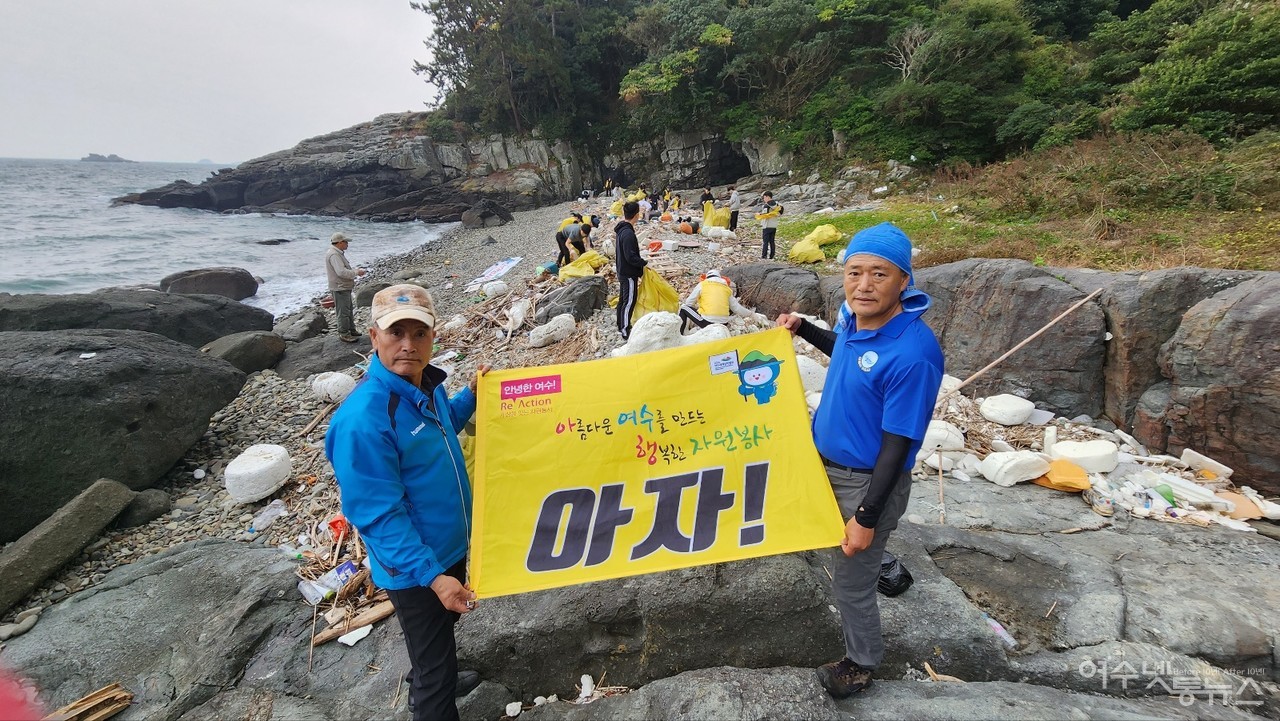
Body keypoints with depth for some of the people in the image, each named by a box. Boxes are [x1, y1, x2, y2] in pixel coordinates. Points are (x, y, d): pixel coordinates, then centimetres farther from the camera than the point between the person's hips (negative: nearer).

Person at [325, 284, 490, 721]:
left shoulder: (427, 384, -7)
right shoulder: (362, 418, -32)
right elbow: (378, 516, -28)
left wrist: (471, 395, 2)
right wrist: (431, 575, -29)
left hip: (452, 542, 9)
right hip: (414, 568, -8)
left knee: (443, 625, 33)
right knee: (435, 668, 12)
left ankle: (429, 684, 60)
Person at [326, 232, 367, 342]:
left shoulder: (338, 253, 15)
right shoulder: (333, 255, -20)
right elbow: (342, 272, -28)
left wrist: (355, 270, 11)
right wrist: (356, 273, -18)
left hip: (344, 288, 11)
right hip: (339, 289, -11)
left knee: (349, 310, 20)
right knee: (343, 312, -3)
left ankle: (351, 331, 31)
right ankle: (344, 334, 5)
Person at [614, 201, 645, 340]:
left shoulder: (620, 229, 5)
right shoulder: (628, 233, -26)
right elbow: (631, 257, -26)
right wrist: (644, 263, -15)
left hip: (622, 271, 10)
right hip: (629, 273, -10)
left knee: (623, 299, 19)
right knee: (629, 302, -3)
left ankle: (621, 325, 32)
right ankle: (626, 332, 2)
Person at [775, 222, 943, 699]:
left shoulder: (912, 353, -30)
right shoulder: (854, 318, -7)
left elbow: (896, 444, -25)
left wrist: (867, 517, -20)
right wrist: (802, 329, 8)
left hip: (868, 482, -7)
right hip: (827, 463, 7)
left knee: (851, 583, 11)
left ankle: (861, 663, 38)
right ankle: (879, 563, 61)